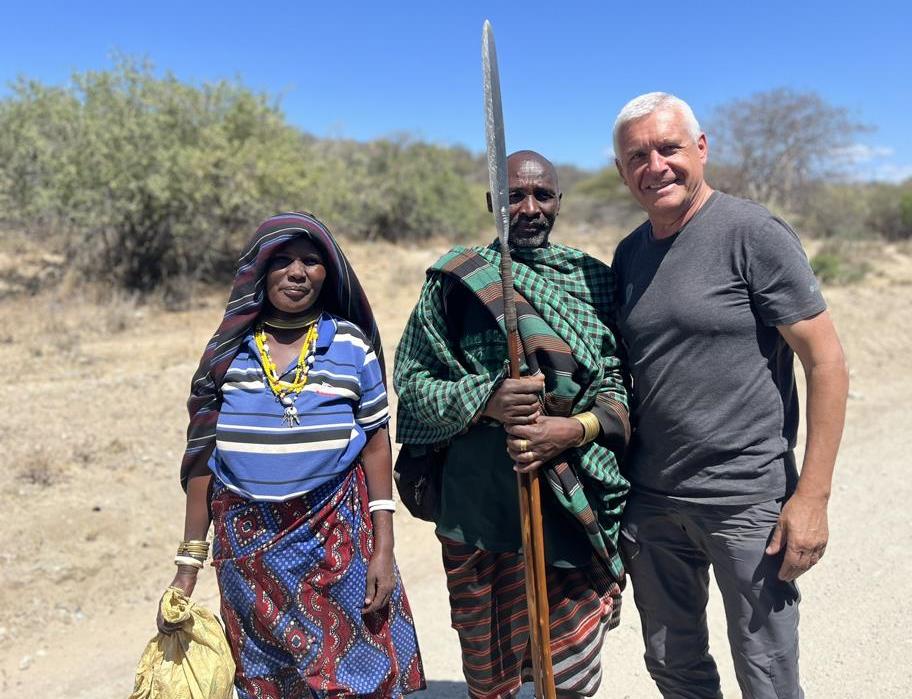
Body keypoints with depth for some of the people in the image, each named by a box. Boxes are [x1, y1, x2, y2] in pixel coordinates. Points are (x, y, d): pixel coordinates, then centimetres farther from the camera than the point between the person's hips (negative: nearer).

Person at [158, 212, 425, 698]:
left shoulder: (352, 345, -5)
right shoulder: (228, 352, -2)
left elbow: (376, 444, -2)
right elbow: (202, 460, 3)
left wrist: (384, 550, -5)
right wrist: (188, 564, 3)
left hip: (337, 539, -1)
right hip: (248, 546, 2)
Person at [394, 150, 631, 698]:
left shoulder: (595, 280, 6)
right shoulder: (455, 278, 2)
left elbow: (622, 385, 3)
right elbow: (411, 379, 2)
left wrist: (575, 428, -17)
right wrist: (485, 401, -16)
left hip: (578, 508, 1)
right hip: (479, 506, 0)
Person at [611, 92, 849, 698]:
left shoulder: (754, 234, -10)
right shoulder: (629, 255, 7)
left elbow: (827, 363, -11)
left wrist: (812, 496, -14)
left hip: (747, 502, -5)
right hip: (650, 501, 5)